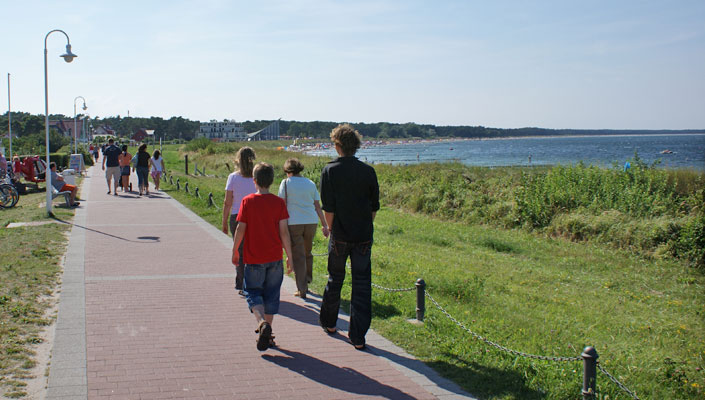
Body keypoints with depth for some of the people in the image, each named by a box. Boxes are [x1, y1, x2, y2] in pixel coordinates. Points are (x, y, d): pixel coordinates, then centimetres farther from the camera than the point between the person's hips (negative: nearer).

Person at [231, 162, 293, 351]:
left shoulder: (248, 201, -6)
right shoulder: (279, 202, -3)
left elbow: (240, 229, -6)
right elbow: (284, 231, -4)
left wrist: (235, 251, 7)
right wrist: (289, 256, 3)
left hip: (254, 258, -2)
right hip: (275, 258, 2)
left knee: (253, 293, 9)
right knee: (271, 295, 13)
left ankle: (262, 323, -17)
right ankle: (267, 334, 17)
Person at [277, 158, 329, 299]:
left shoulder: (286, 183, 0)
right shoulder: (311, 183, 12)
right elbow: (317, 206, 10)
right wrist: (324, 225, 12)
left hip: (293, 223, -4)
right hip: (311, 221, 4)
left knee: (297, 256, 0)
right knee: (307, 253, 20)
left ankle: (302, 290, -2)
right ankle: (306, 282, 30)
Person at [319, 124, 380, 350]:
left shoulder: (330, 171, -7)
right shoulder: (368, 171, 0)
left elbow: (328, 208, -8)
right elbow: (375, 207, 4)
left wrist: (332, 230, 6)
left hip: (340, 237, -1)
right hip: (364, 237, 1)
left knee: (335, 279, 18)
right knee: (362, 285, 5)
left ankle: (329, 322, 36)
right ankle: (358, 337, 4)